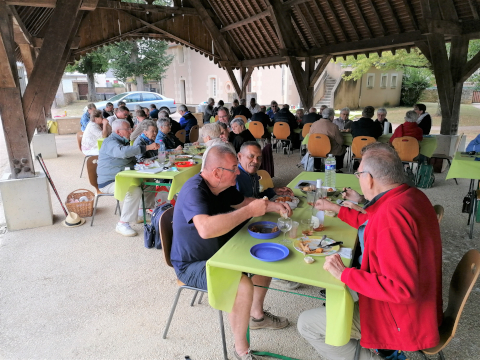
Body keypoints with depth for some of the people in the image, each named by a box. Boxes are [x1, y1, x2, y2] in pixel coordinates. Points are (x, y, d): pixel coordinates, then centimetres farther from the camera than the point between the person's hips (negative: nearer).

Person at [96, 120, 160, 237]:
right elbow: (123, 152, -40)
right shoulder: (110, 142, -17)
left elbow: (131, 160, 27)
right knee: (134, 191, -34)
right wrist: (147, 147, -40)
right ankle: (122, 224, -25)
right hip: (109, 182, -10)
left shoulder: (123, 141, 16)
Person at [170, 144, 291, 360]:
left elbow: (242, 202, 16)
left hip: (217, 252, 9)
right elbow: (206, 229, -48)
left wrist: (274, 206, 1)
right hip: (192, 265, -9)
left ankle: (257, 315, 29)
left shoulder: (222, 186, -4)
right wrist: (250, 211, -39)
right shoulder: (194, 191, -30)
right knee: (243, 286, -28)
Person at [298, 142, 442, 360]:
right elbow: (370, 222, 16)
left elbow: (402, 289, -32)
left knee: (306, 324, -4)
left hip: (402, 319, -9)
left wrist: (344, 274, -25)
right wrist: (335, 208, 21)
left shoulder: (392, 214, -32)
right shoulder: (411, 196, -2)